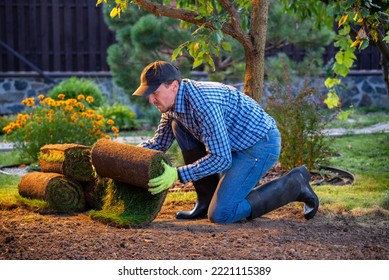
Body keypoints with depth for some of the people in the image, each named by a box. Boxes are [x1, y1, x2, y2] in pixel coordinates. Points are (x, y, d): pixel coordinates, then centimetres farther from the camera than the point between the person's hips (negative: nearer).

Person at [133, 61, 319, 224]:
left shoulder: (203, 102, -29)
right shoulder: (173, 102, 1)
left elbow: (221, 158, -28)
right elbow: (159, 143, 15)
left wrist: (178, 175, -29)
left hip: (261, 144, -10)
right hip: (237, 143, 10)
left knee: (220, 214, -16)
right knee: (179, 124, 1)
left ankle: (294, 185, -1)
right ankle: (207, 200, 7)